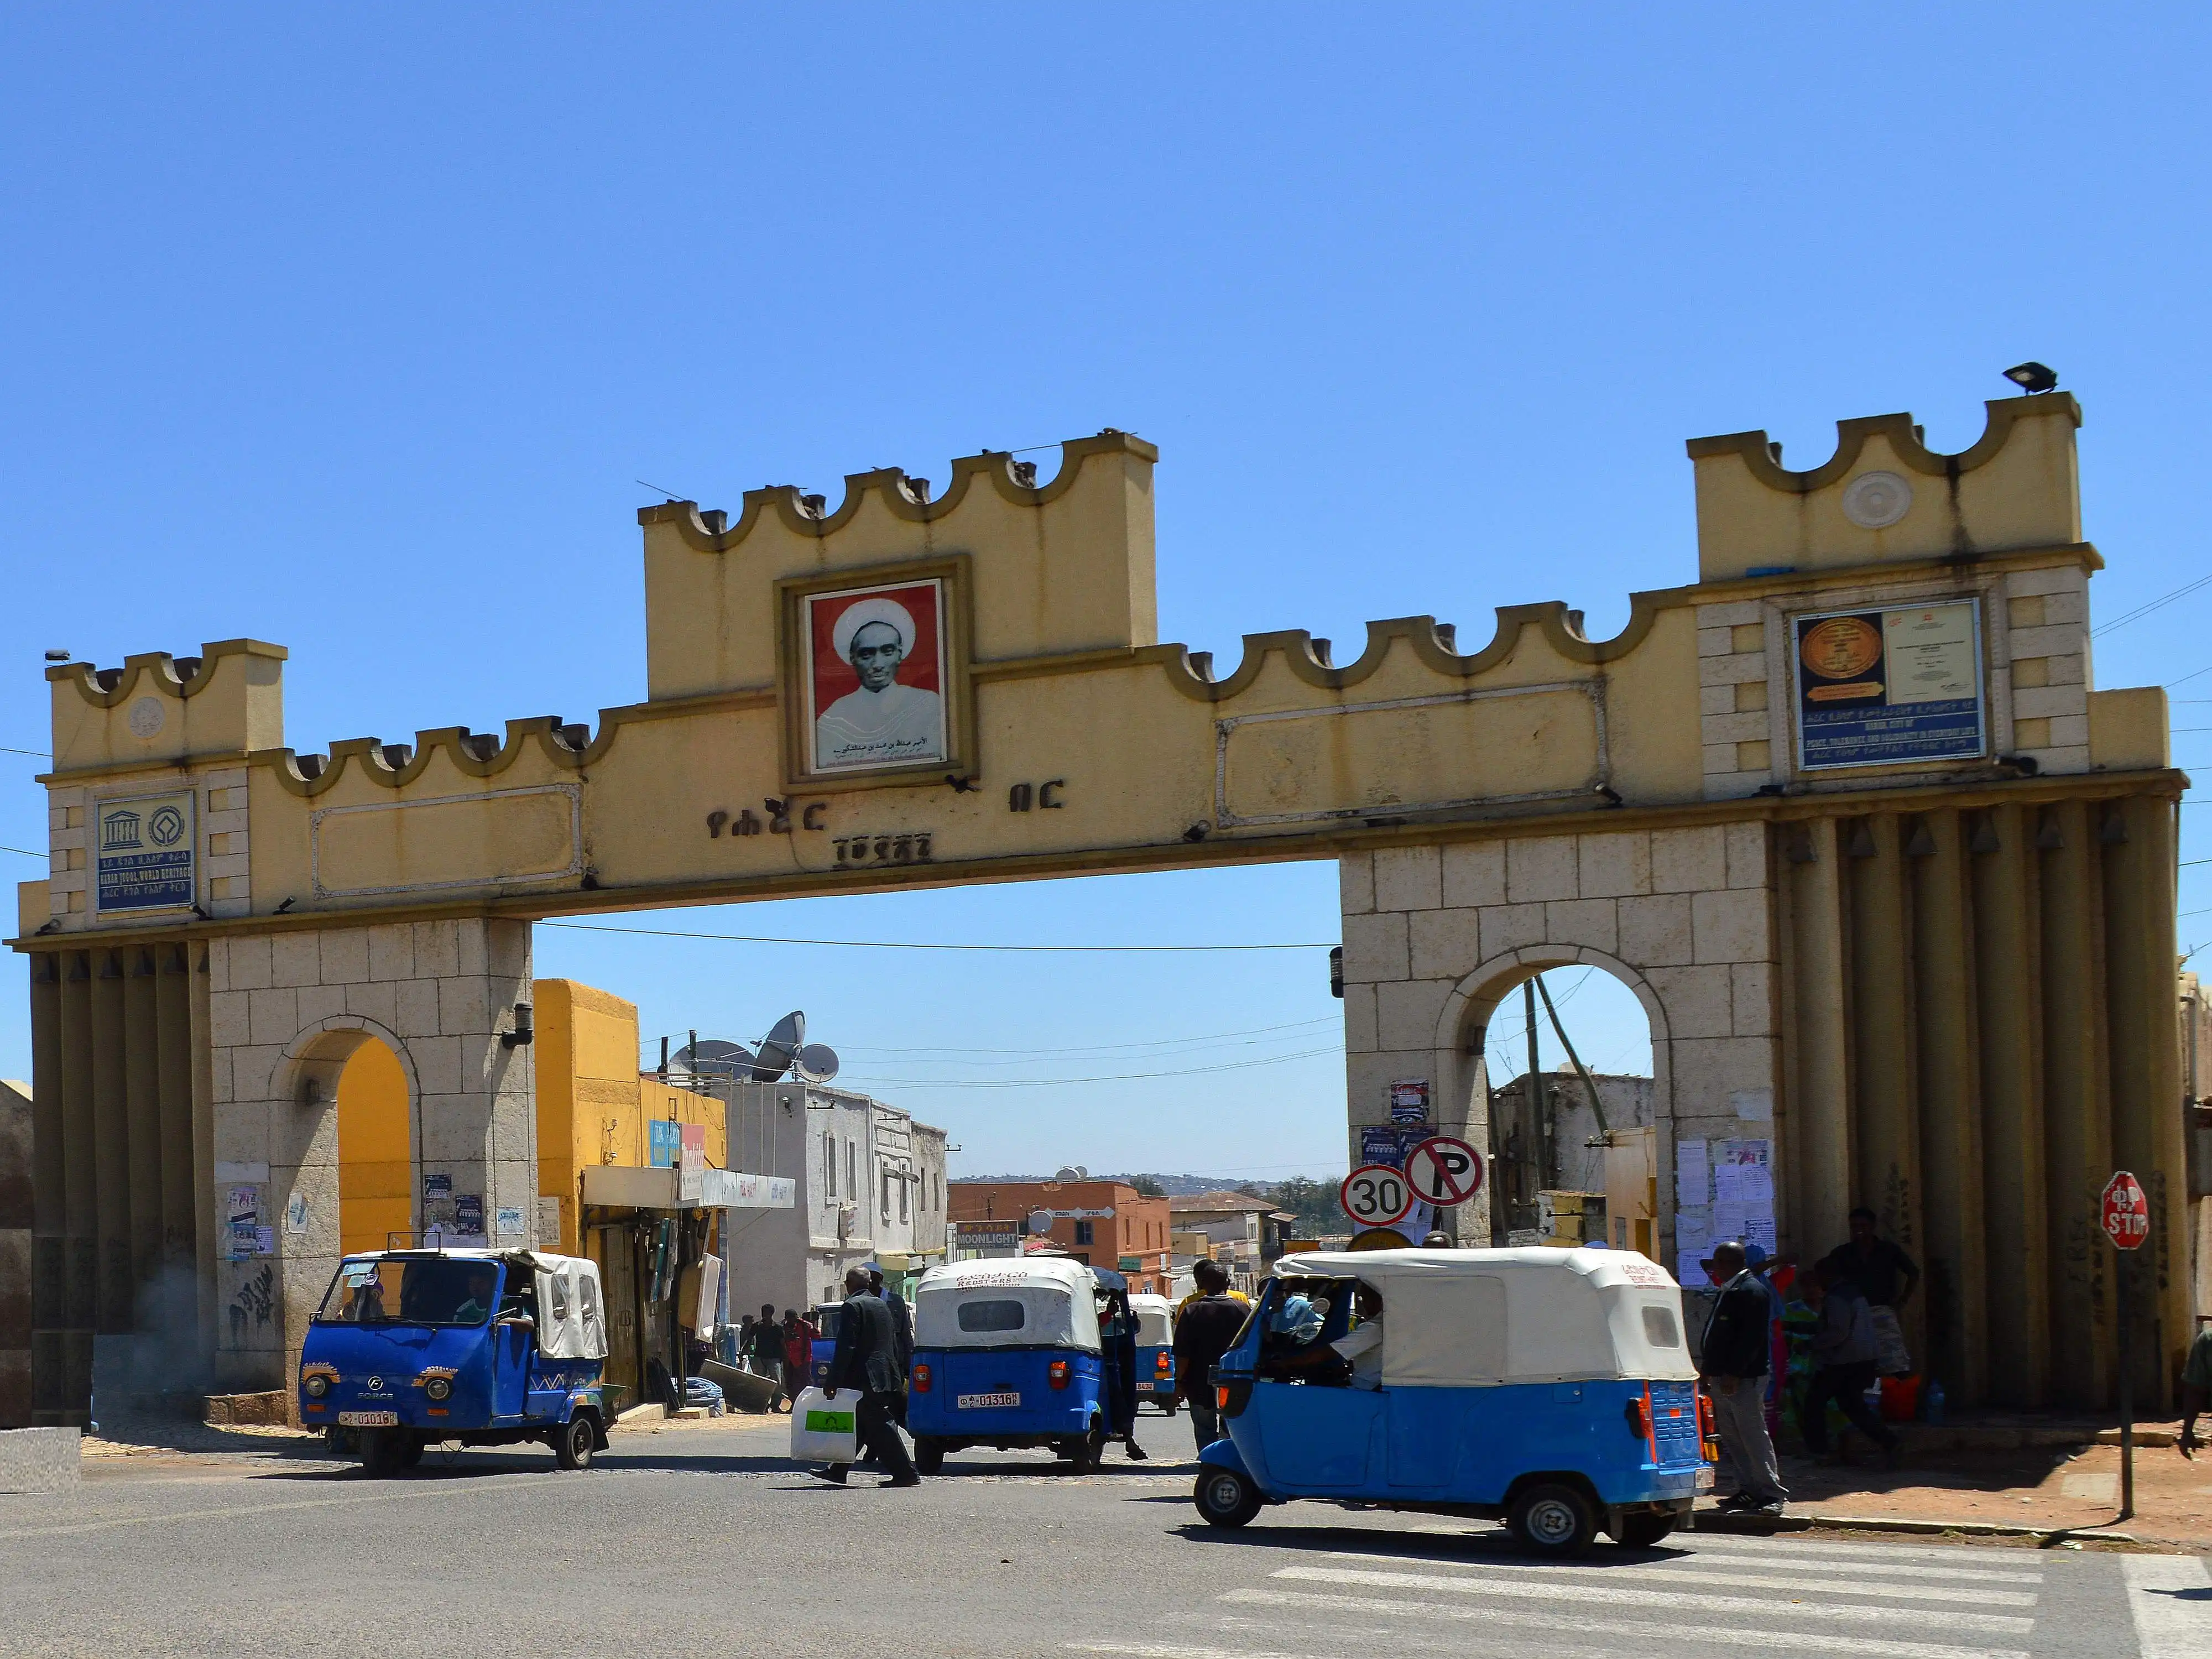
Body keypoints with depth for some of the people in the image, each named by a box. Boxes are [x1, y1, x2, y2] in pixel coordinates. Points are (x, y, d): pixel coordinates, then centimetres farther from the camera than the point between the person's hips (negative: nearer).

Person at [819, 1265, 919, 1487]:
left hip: (864, 1379, -9)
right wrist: (896, 1374, 24)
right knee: (857, 1425, 15)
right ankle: (838, 1470, 22)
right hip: (885, 1376, 9)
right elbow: (894, 1345, 19)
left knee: (881, 1426, -7)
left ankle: (906, 1474, -9)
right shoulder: (882, 1305, 16)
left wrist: (834, 1382, -16)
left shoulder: (852, 1306, -11)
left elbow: (845, 1348, -17)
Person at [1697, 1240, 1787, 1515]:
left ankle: (1773, 1493, -4)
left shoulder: (1751, 1291, -13)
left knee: (1754, 1436, -8)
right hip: (1723, 1378, 10)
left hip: (1743, 1379, -10)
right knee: (1731, 1438, 12)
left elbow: (1751, 1337, -21)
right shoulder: (1731, 1291, 18)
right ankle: (1749, 1490, 17)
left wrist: (1733, 1374, -23)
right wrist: (1708, 1369, 19)